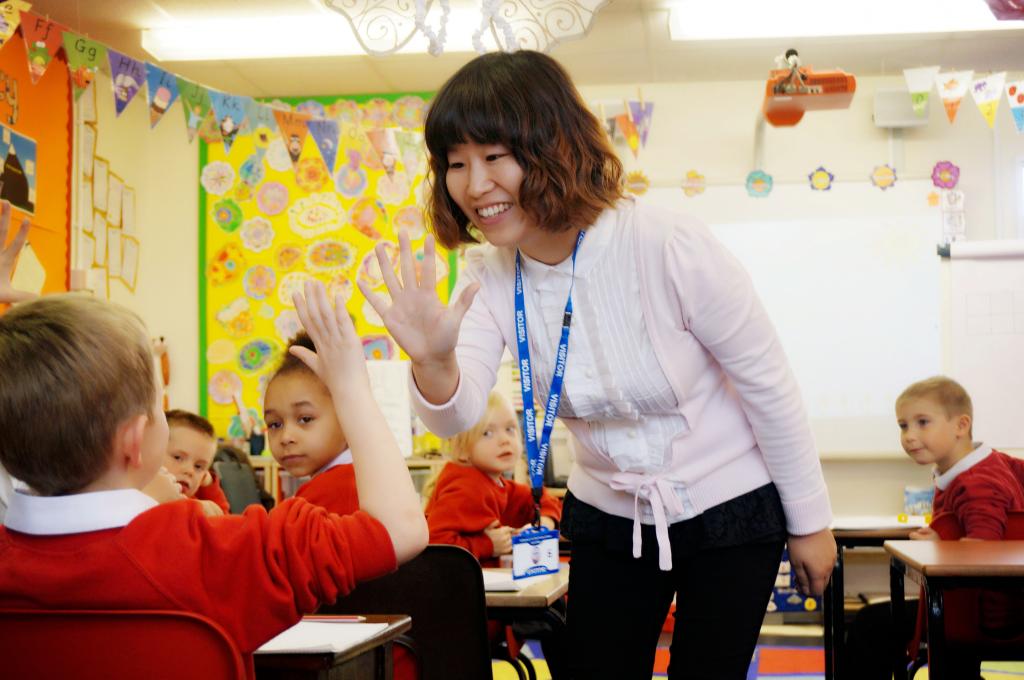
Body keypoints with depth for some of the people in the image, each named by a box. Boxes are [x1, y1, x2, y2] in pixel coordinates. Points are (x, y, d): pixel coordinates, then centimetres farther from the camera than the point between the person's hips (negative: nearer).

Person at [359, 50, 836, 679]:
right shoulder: (490, 274, -11)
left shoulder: (671, 249, -26)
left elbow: (769, 385, -15)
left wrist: (810, 521, -6)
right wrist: (434, 365, -45)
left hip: (729, 513, -4)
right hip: (607, 517, 4)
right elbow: (461, 416, -22)